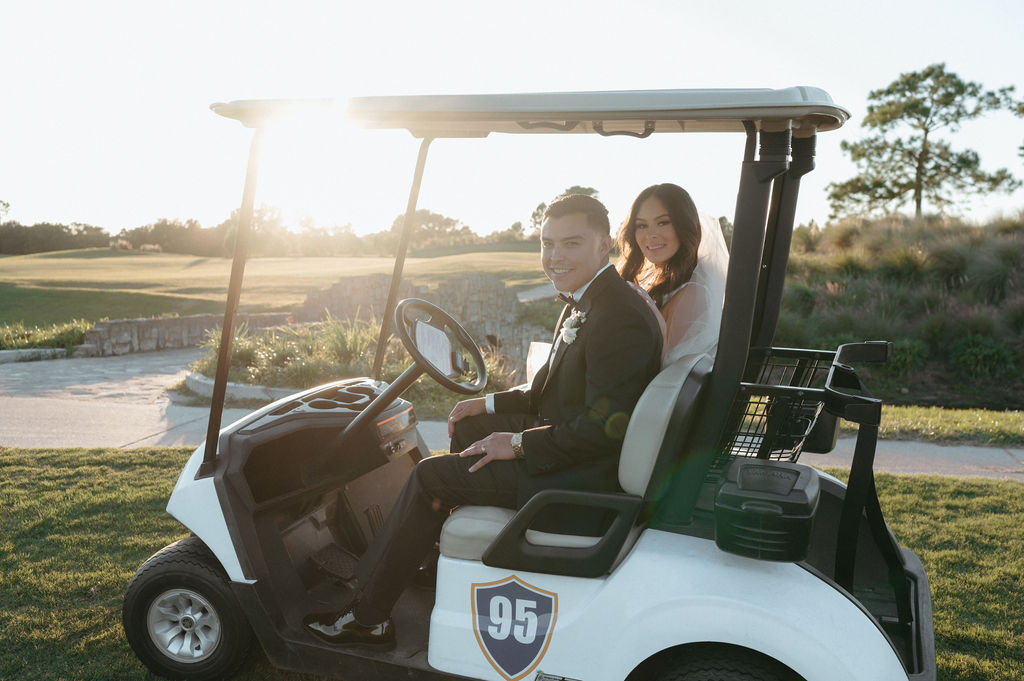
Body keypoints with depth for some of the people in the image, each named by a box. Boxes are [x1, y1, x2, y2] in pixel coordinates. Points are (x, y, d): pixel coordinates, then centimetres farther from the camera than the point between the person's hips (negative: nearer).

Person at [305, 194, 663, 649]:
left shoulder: (620, 318, -24)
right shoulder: (583, 302, 9)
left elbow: (604, 427, -28)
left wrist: (519, 444, -20)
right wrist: (491, 404, 8)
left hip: (585, 476, -10)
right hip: (569, 440, 10)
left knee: (430, 478, -9)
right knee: (468, 428, 22)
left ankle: (368, 618, 4)